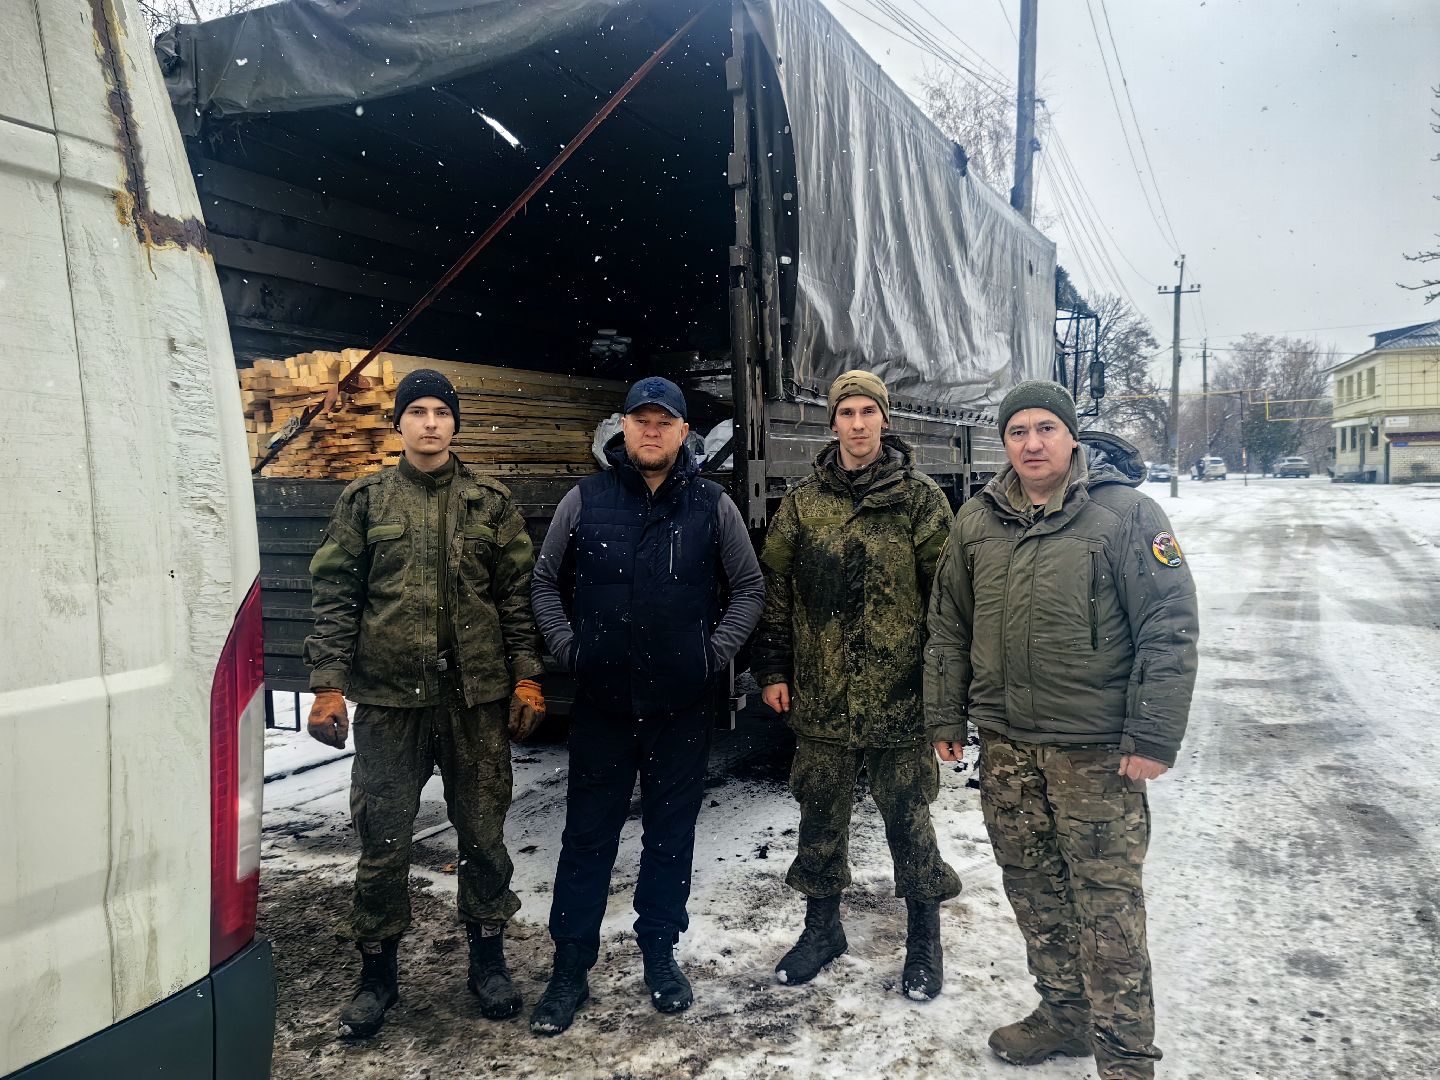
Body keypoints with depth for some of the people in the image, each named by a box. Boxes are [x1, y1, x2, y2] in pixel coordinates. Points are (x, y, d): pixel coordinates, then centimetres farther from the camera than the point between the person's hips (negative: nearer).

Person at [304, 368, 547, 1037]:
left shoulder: (491, 504, 7)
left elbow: (518, 595, 7)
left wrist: (526, 680, 1)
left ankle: (488, 958, 29)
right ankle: (377, 972, 25)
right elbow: (335, 595, 4)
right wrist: (328, 686, -3)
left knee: (483, 832, 10)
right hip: (387, 696, 0)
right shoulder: (365, 500, 6)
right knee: (383, 838, 6)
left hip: (477, 696, 1)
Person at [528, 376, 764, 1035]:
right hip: (600, 702, 0)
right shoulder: (584, 500, 2)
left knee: (671, 834, 12)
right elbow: (545, 581, 10)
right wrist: (567, 648, 0)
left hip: (682, 705, 0)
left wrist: (716, 652, -2)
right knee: (588, 837, 8)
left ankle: (660, 955, 29)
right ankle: (570, 969, 21)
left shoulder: (712, 505, 2)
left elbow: (749, 587, 7)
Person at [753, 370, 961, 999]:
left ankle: (924, 939, 29)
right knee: (820, 816, 14)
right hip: (819, 696, 3)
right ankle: (822, 927, 34)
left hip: (900, 696, -2)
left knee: (908, 818, 9)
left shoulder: (919, 498, -2)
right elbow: (774, 588, 9)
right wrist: (772, 669, 6)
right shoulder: (803, 501, 5)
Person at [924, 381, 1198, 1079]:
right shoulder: (976, 522, 7)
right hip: (1005, 743, 5)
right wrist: (945, 719, 9)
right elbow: (947, 627, 12)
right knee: (1032, 889, 15)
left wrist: (1153, 737, -14)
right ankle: (1063, 1015, 34)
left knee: (1107, 901, 2)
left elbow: (1171, 628, -10)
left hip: (1097, 750, -5)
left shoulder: (1126, 513, -8)